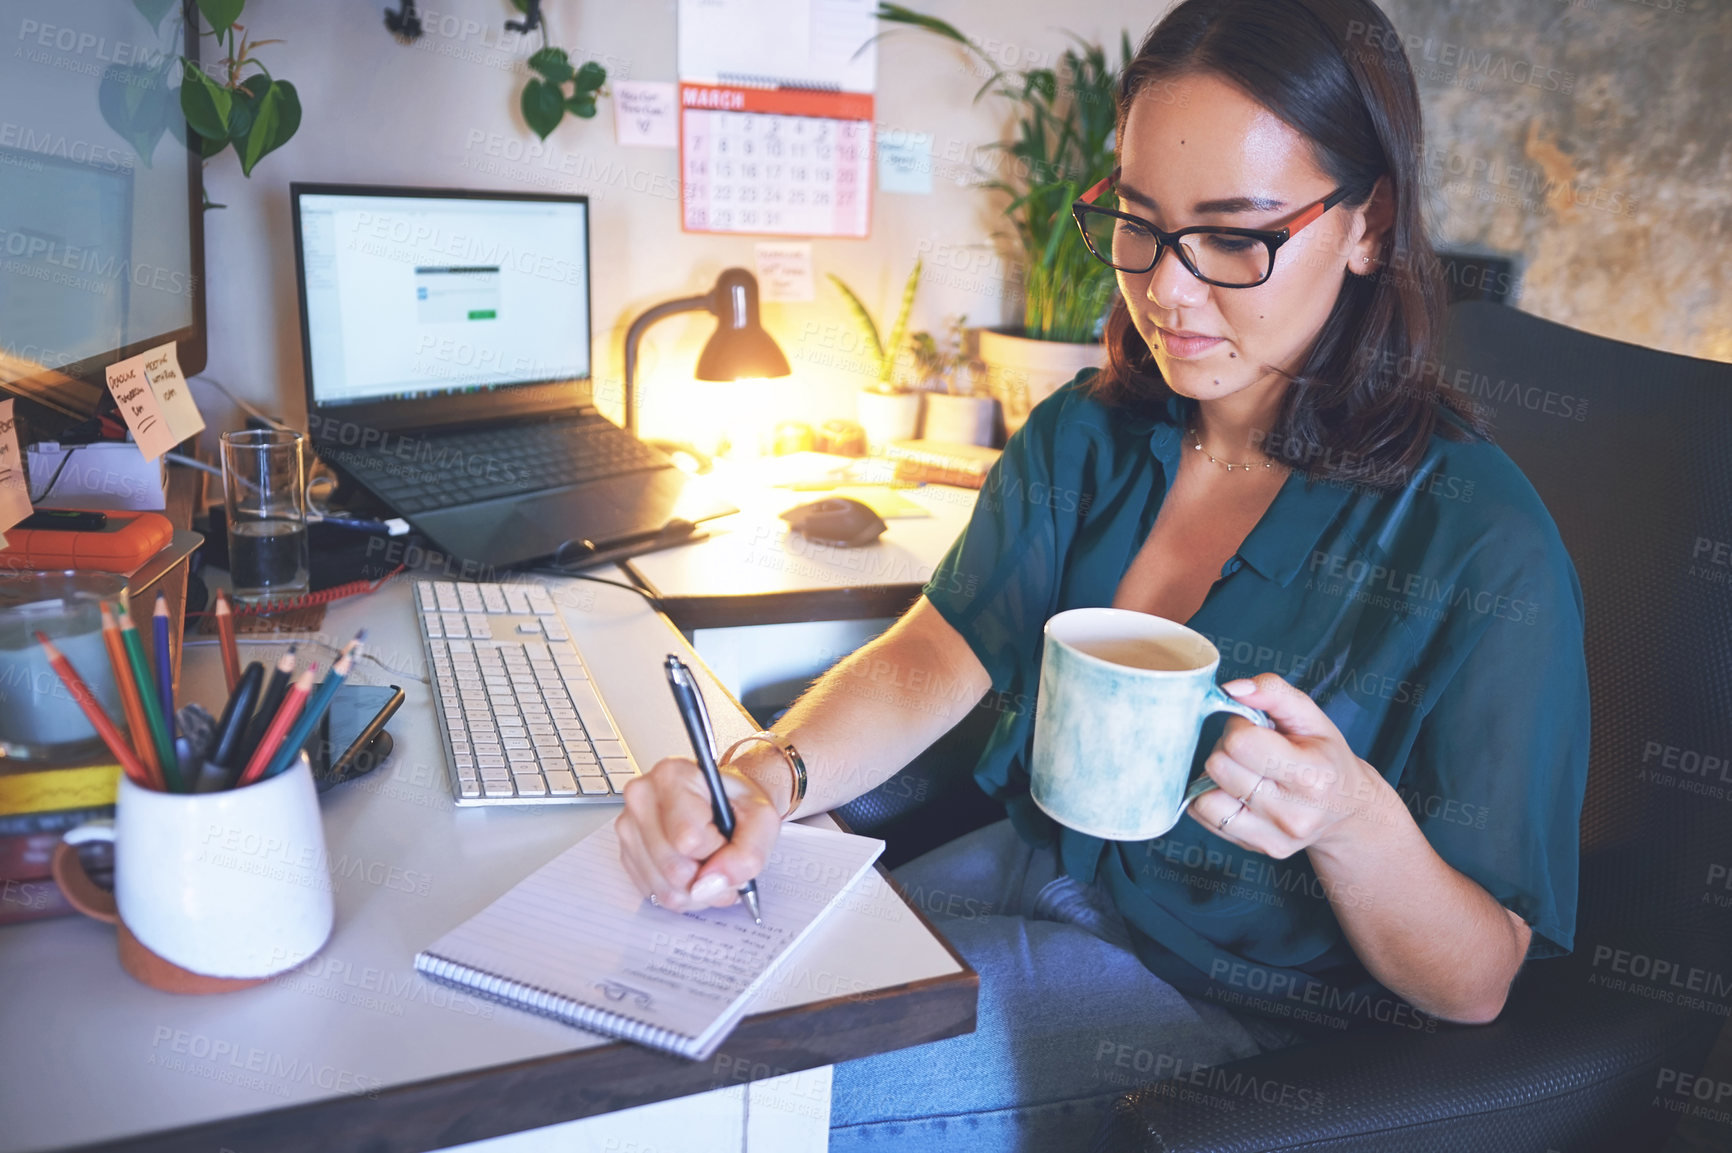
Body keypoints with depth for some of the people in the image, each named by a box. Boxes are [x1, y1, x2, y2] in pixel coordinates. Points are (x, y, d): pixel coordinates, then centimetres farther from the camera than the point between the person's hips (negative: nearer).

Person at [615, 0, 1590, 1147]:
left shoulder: (1481, 546, -20)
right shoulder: (1087, 436, -2)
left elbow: (1474, 984, -14)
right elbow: (933, 657, -10)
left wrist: (1353, 819, -35)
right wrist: (768, 777, -30)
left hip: (1230, 999, -4)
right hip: (1032, 873, 5)